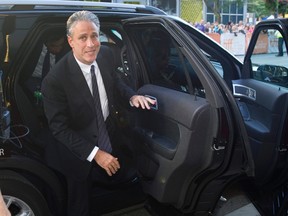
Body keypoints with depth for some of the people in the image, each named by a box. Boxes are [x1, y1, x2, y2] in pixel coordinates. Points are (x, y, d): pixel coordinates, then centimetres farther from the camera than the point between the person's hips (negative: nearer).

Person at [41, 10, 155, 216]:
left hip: (109, 144, 6)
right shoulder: (55, 80, -28)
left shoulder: (103, 61, -9)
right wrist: (95, 153, -25)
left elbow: (116, 82, 12)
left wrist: (132, 96, -9)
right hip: (80, 154, -5)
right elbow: (60, 128, -22)